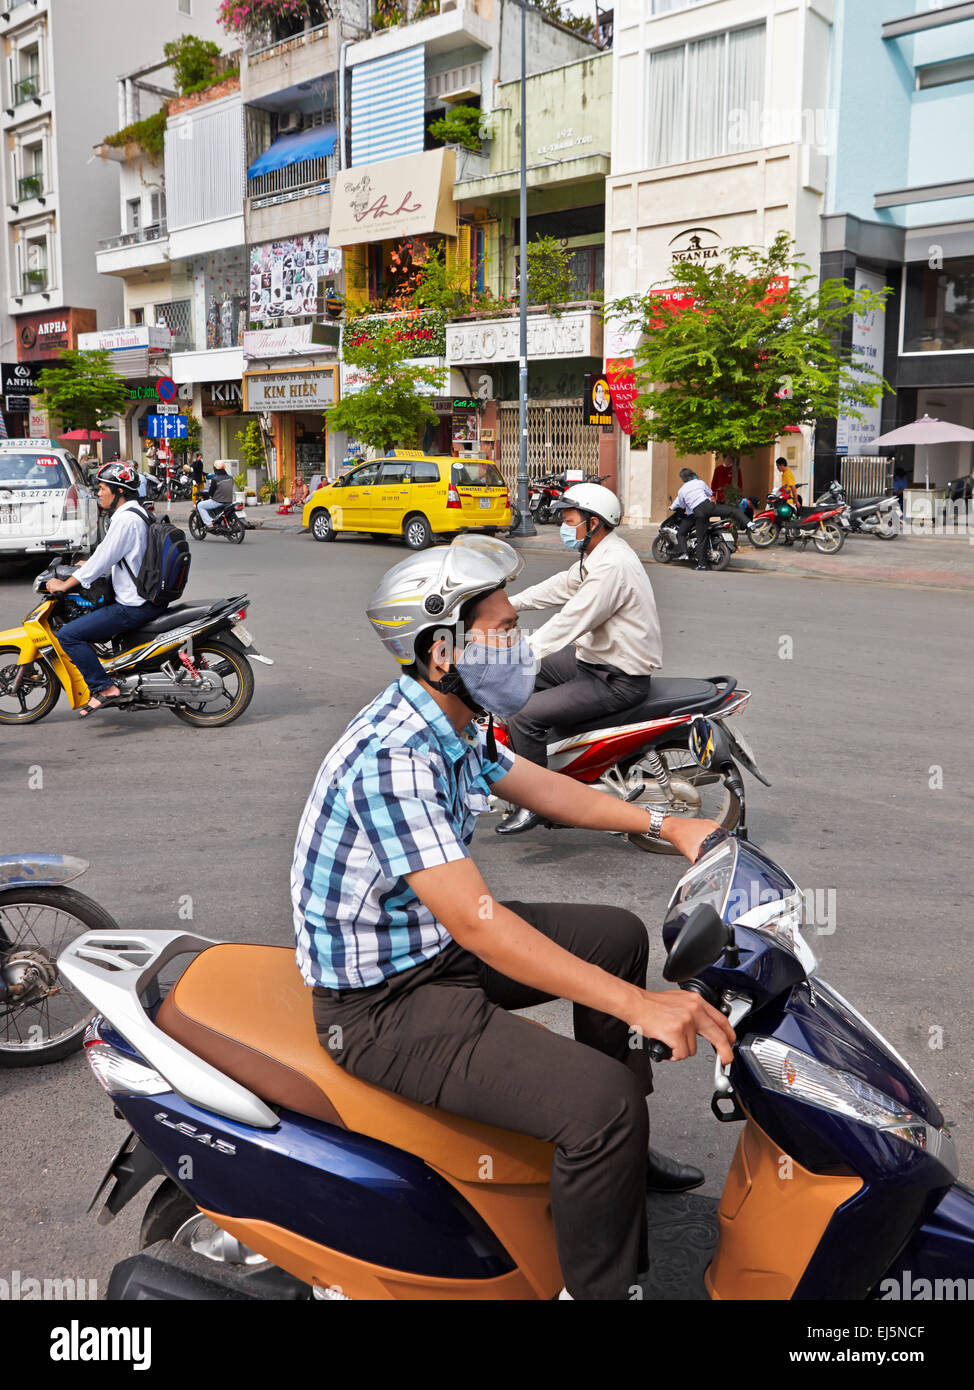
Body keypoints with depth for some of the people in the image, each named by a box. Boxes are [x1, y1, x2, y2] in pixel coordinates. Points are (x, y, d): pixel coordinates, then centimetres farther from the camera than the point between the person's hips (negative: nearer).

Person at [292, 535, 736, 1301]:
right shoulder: (392, 757, -29)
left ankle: (613, 1147, 35)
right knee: (603, 1100, -23)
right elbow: (474, 921, -35)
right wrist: (638, 1004, -35)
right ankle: (600, 1287, 1)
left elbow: (546, 789, 16)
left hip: (435, 941, 10)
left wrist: (667, 823, 9)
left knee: (619, 934, 19)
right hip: (385, 1001, -10)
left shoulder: (449, 722, 2)